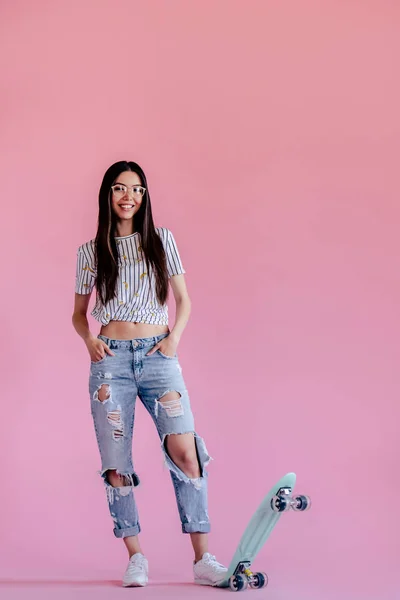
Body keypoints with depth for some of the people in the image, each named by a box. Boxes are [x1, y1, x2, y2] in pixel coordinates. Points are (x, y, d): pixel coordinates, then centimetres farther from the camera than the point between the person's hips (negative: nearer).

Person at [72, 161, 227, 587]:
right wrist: (89, 339, -5)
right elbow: (79, 312, 15)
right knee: (115, 463, -3)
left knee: (185, 450, -16)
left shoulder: (163, 241, 10)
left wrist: (175, 336, -4)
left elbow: (183, 301, 13)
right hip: (111, 358, 1)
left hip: (158, 355, 0)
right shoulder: (91, 251, 9)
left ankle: (203, 559, -11)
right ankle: (135, 558, 9)